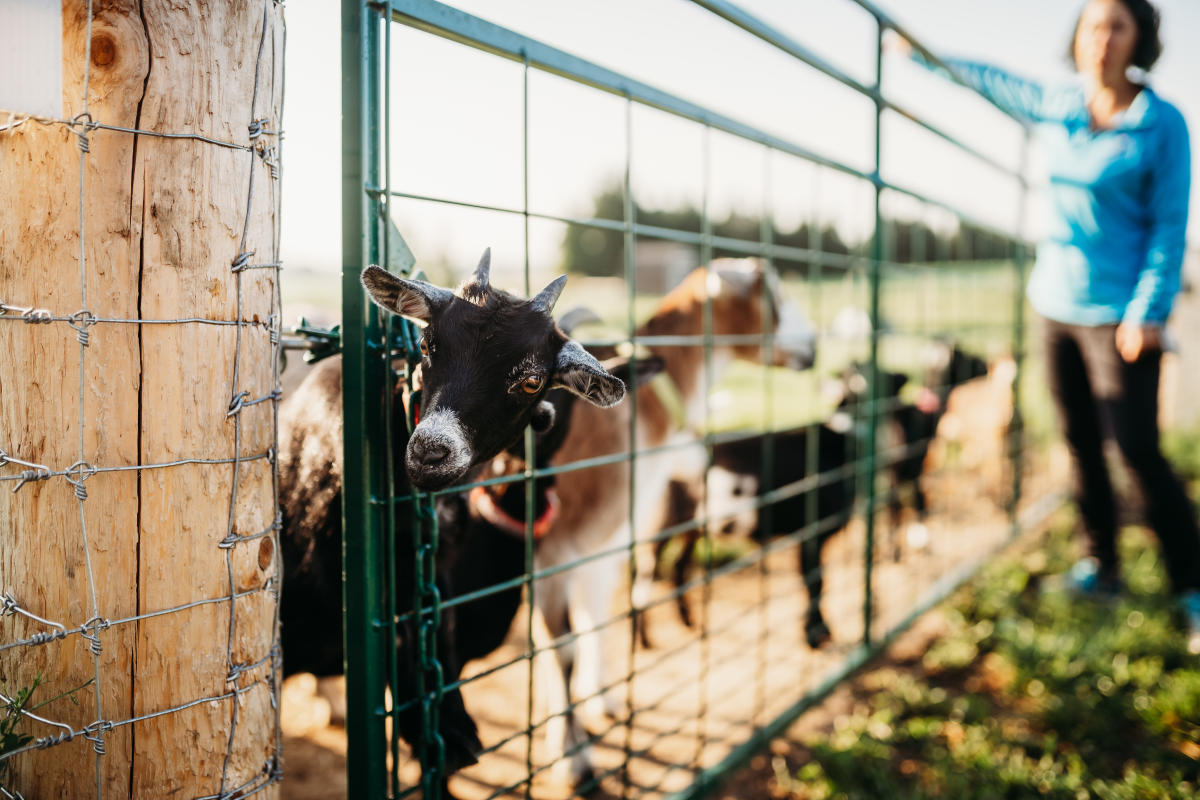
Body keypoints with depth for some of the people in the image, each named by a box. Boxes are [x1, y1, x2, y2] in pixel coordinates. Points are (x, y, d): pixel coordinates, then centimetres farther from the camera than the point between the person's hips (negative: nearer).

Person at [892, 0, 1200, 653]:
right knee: (1081, 445, 9)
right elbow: (994, 82, 25)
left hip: (1117, 313, -5)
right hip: (1056, 304, 5)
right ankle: (1101, 568, 22)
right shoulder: (1055, 111, 6)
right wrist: (924, 54, 33)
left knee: (1138, 450, -9)